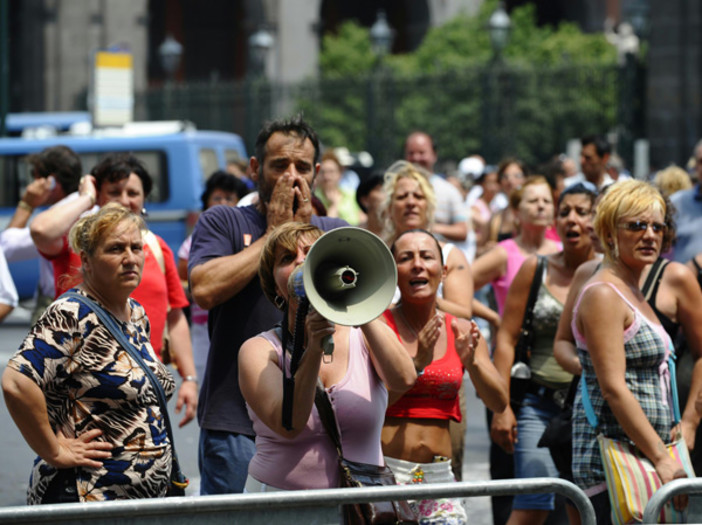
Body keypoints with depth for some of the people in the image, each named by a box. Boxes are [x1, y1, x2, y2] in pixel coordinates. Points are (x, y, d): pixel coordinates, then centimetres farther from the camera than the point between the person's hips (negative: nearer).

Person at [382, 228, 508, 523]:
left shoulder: (462, 332, 9)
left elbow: (499, 403, 2)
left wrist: (471, 362, -15)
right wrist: (417, 363, -22)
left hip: (438, 476, 3)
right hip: (384, 472, -3)